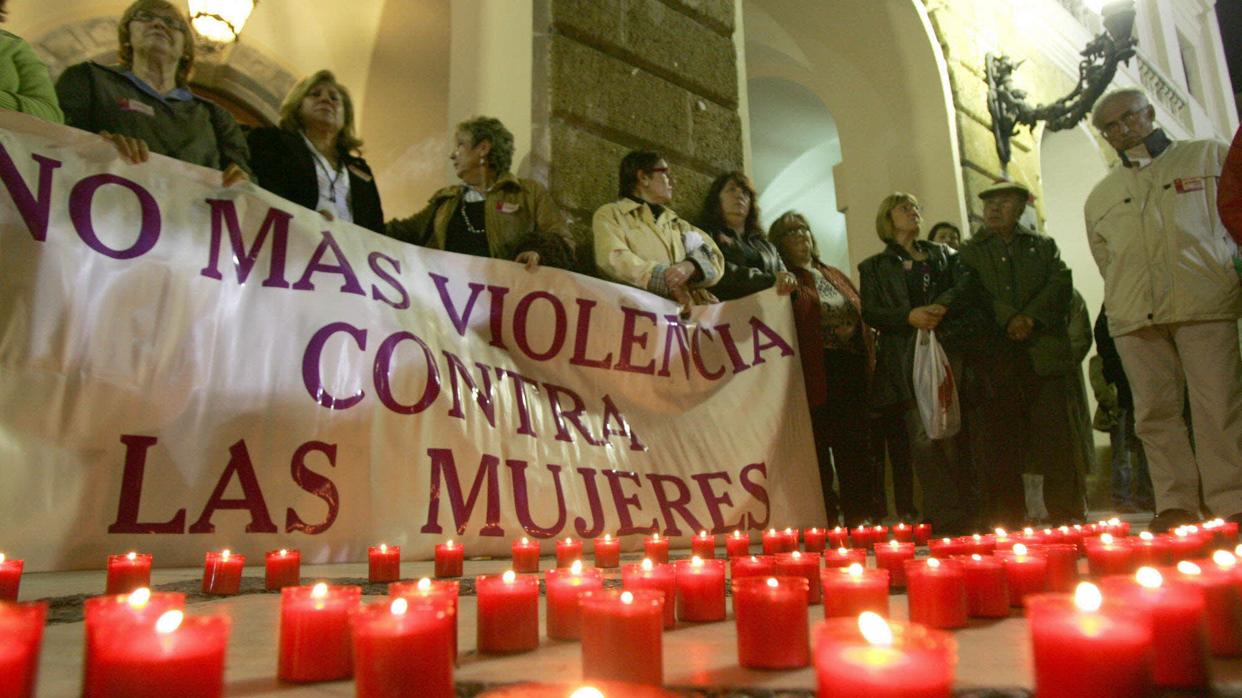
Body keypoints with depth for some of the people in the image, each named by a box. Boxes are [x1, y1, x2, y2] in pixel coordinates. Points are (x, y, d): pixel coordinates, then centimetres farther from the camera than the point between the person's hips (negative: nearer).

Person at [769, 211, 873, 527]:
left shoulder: (835, 276, 21)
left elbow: (862, 319, 19)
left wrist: (870, 366, 10)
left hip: (853, 373, 6)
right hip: (818, 378, -6)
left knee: (855, 454, 9)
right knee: (819, 454, 0)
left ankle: (858, 520, 19)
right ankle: (825, 524, 8)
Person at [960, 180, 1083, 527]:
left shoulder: (1043, 245, 19)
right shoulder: (971, 252, 15)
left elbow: (1061, 283, 4)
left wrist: (1030, 317, -11)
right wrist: (1008, 318, -14)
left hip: (1044, 352, 1)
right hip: (997, 357, -1)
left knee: (1055, 435, -2)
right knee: (1001, 440, -1)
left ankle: (1067, 514, 6)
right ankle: (1009, 520, 5)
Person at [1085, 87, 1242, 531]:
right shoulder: (1099, 197, 19)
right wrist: (1124, 305, 10)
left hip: (1204, 305, -2)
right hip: (1134, 319, 2)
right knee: (1155, 411, 0)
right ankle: (1176, 504, 6)